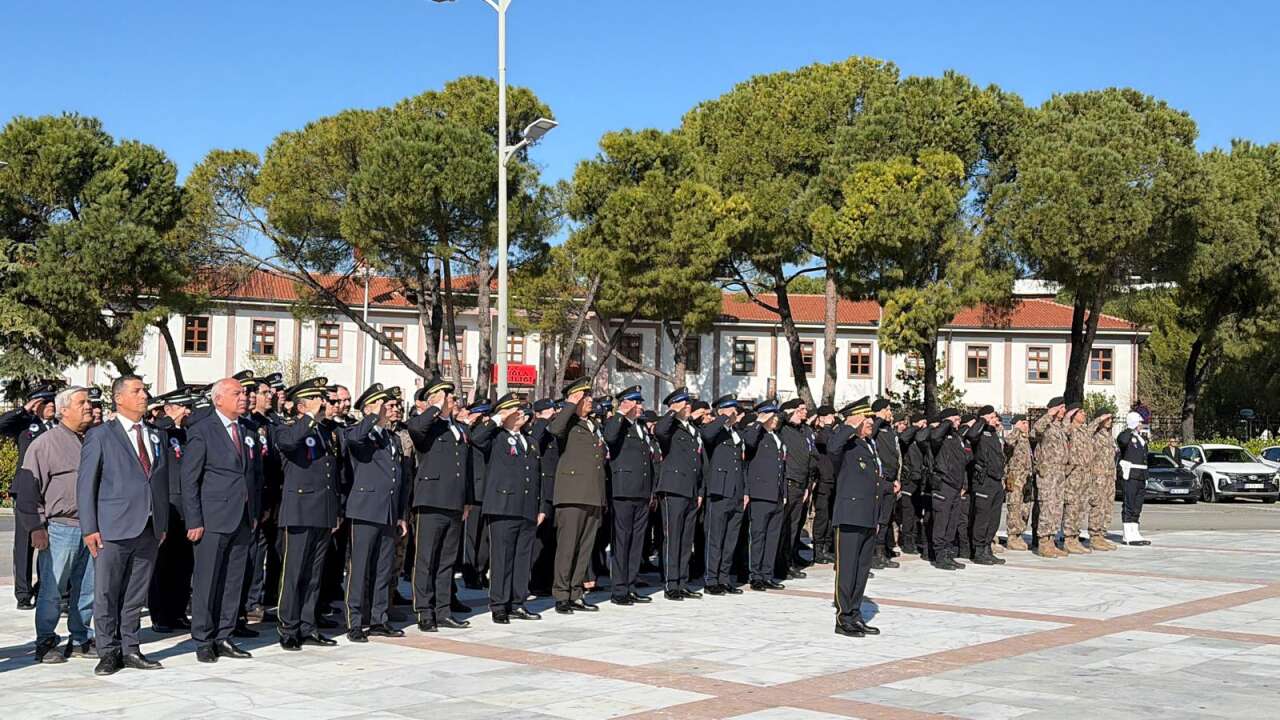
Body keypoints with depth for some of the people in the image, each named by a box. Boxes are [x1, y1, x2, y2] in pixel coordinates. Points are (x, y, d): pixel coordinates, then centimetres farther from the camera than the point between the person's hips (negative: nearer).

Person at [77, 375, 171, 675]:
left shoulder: (155, 436, 16)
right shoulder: (100, 436, 0)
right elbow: (85, 484, -3)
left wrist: (163, 524, 11)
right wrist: (90, 528, -9)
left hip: (149, 529, 5)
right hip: (113, 529, -5)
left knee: (136, 595, 9)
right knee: (106, 594, 0)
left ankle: (130, 650, 17)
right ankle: (108, 653, 9)